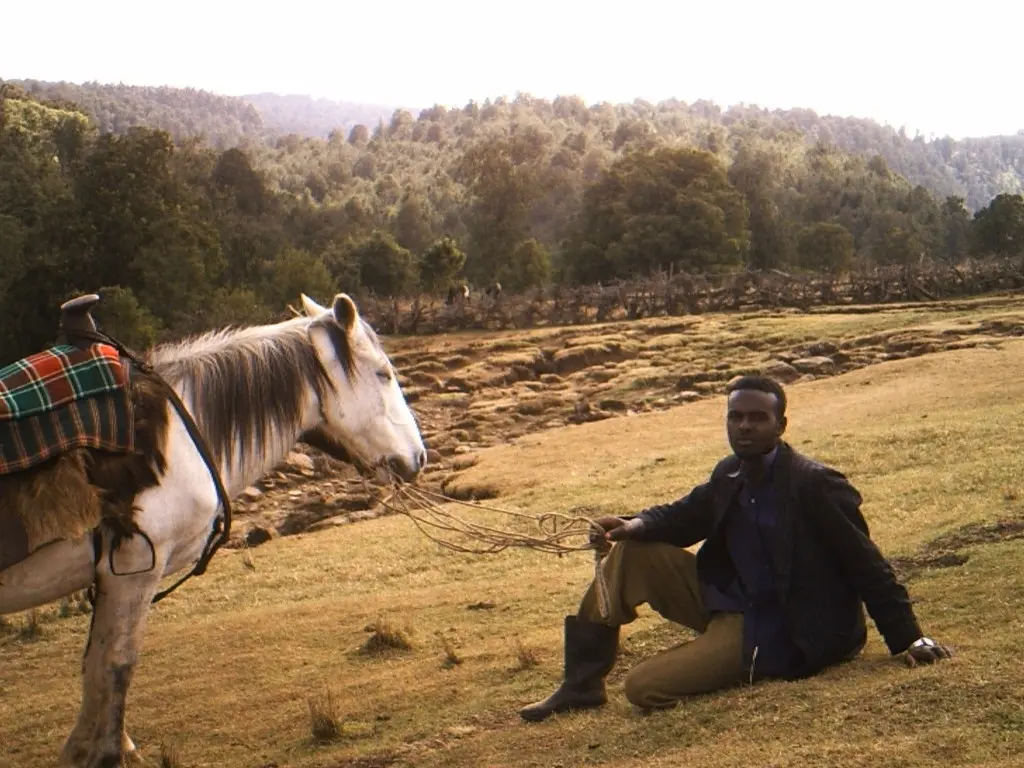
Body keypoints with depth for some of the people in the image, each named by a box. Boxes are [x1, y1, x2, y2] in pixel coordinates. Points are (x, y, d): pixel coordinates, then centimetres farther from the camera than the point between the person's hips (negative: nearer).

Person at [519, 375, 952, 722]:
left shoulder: (816, 485, -20)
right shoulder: (730, 475, 3)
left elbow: (866, 563, -18)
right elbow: (686, 516, 14)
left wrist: (906, 638, -20)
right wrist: (637, 525, -9)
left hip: (770, 632, -8)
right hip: (724, 599, 8)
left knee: (643, 687, -16)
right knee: (631, 554, -2)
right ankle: (581, 685, 2)